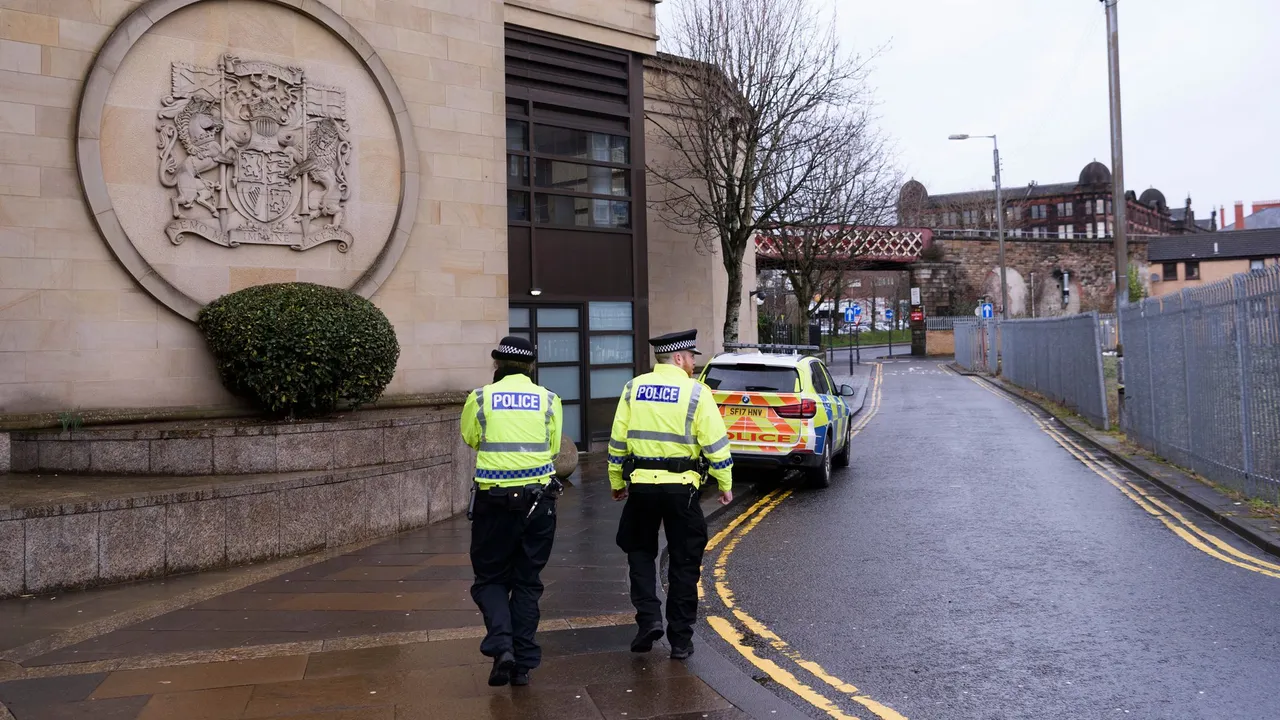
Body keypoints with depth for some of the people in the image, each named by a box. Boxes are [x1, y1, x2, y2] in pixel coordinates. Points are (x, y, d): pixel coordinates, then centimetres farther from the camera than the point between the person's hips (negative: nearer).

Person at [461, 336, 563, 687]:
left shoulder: (480, 398, -2)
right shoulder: (548, 400, 1)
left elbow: (470, 438, 13)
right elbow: (553, 448, 6)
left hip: (493, 501, -1)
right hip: (538, 500, 2)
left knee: (490, 579, 13)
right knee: (527, 582, 12)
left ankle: (501, 646, -8)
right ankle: (523, 664, 13)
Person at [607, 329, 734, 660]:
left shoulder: (633, 388, 5)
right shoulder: (696, 392, -6)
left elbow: (617, 442, 7)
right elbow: (715, 444, -7)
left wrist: (617, 482, 17)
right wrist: (725, 484, 3)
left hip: (640, 484, 3)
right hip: (681, 487, -2)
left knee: (640, 551, 21)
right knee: (684, 562, 9)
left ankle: (648, 618, 5)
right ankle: (680, 639, 15)